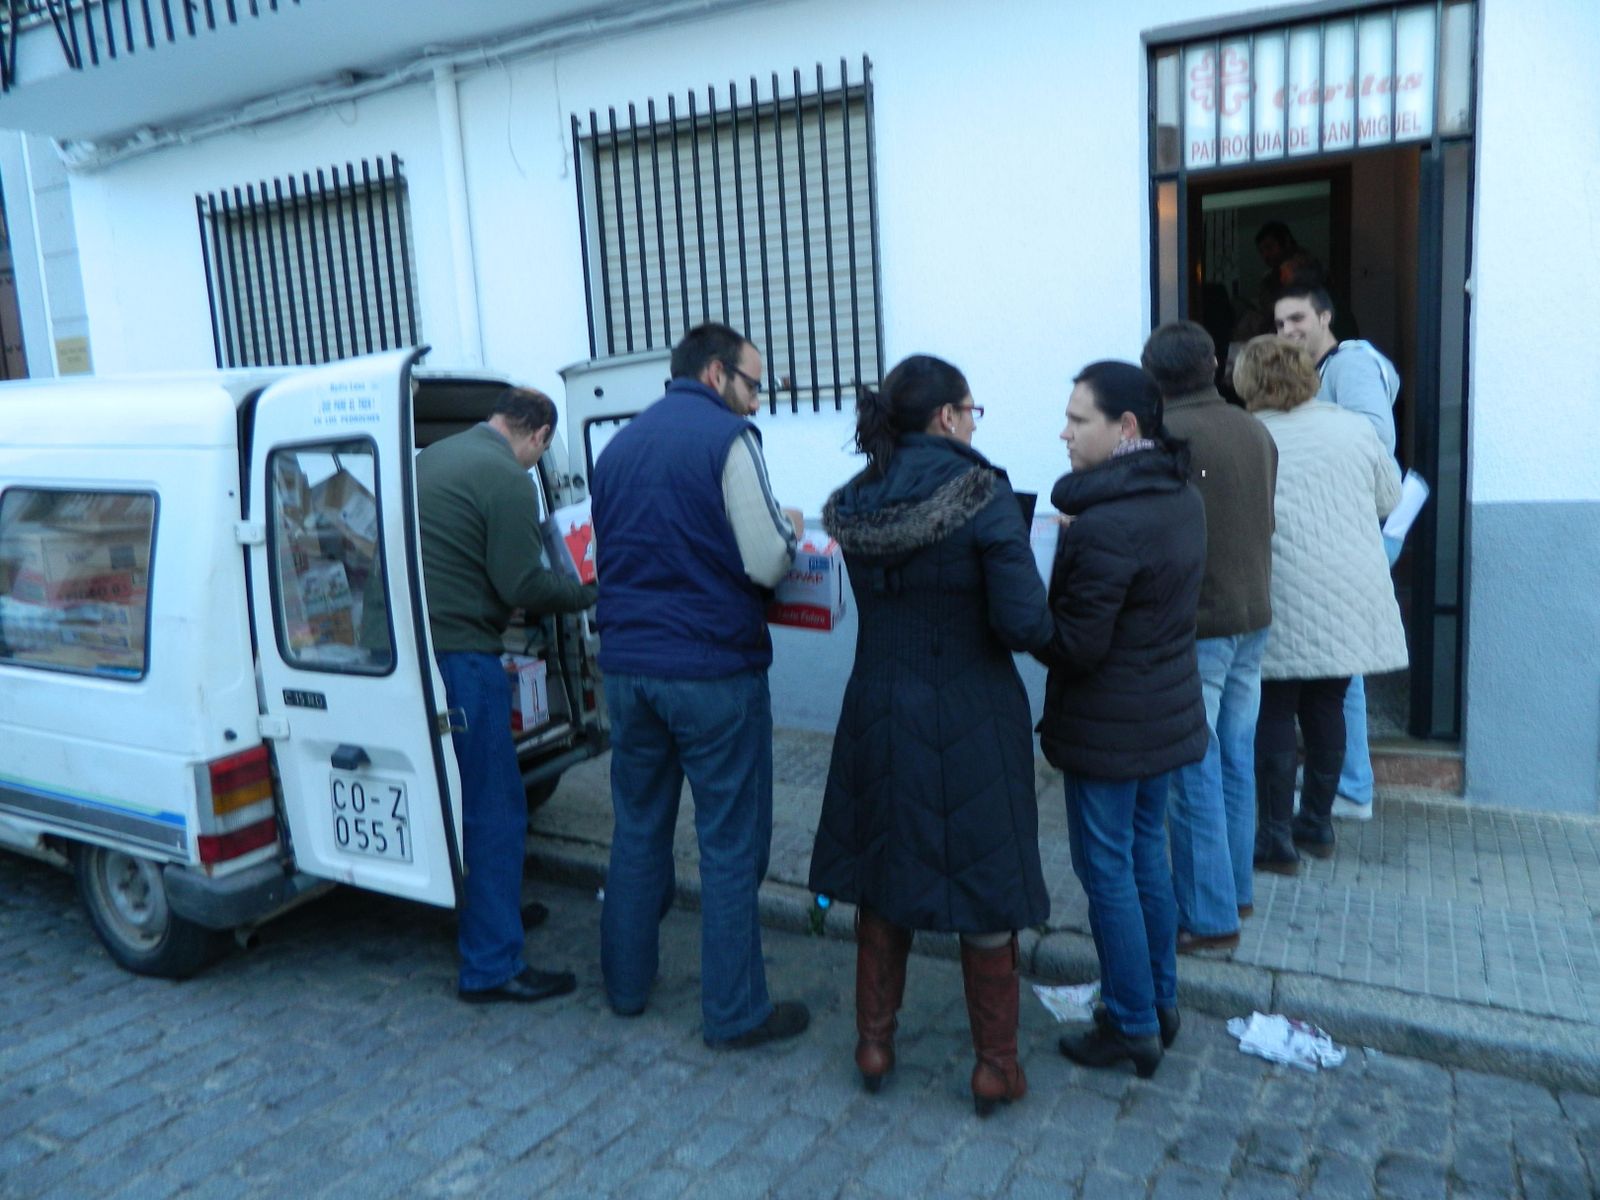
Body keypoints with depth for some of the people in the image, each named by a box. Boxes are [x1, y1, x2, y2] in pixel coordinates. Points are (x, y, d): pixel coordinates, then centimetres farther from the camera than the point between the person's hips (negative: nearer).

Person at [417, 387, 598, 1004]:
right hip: (462, 655, -10)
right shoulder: (508, 479, -14)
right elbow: (523, 585, -17)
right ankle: (491, 965, 4)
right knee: (495, 812, -2)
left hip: (415, 645, 10)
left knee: (470, 796, 23)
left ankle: (489, 905, 39)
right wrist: (587, 594, 0)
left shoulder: (432, 456, 15)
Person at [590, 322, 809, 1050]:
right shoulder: (728, 437, -9)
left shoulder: (619, 445, 13)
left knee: (638, 830, 18)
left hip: (627, 668, 7)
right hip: (713, 671, -6)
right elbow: (766, 563, -15)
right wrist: (789, 530, 5)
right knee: (730, 845, 3)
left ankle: (626, 983, 31)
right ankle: (734, 1013, 13)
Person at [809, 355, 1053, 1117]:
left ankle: (874, 1043, 31)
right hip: (969, 724, -4)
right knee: (985, 887, 11)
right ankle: (996, 1066, 25)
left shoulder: (857, 503, 0)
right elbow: (1026, 625, -18)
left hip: (879, 713, 5)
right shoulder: (984, 498, -15)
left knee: (882, 876, 18)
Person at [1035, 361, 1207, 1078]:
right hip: (1168, 715, 9)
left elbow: (1075, 646, -23)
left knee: (1108, 871, 5)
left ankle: (1133, 1030, 19)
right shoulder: (1184, 500, 4)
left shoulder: (1103, 524, -25)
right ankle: (1161, 1003, 35)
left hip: (1107, 729, -9)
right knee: (1147, 855, 21)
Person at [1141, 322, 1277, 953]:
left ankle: (1209, 917, 8)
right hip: (1253, 618, 8)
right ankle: (1236, 888, 30)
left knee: (1194, 775, 0)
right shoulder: (1255, 431, 7)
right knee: (1236, 760, 17)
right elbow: (1266, 521, 13)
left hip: (1194, 627, -8)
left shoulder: (1163, 437, -17)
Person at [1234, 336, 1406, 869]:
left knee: (1274, 714, 5)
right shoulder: (1355, 428, 1)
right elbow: (1388, 497, 12)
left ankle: (1276, 839, 10)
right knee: (1326, 707, 15)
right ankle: (1317, 824, 28)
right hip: (1348, 600, 4)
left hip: (1283, 609, -4)